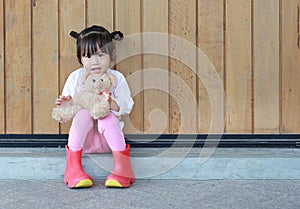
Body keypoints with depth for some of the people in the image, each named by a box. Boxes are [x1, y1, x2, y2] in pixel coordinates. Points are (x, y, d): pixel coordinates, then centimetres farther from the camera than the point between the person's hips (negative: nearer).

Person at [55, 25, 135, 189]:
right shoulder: (75, 78, 2)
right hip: (84, 138, 1)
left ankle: (122, 164, -29)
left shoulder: (116, 78, -1)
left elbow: (126, 107, -7)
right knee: (83, 113, -29)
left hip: (107, 138, -1)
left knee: (108, 118, -32)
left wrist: (112, 102, -28)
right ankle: (73, 164, -30)